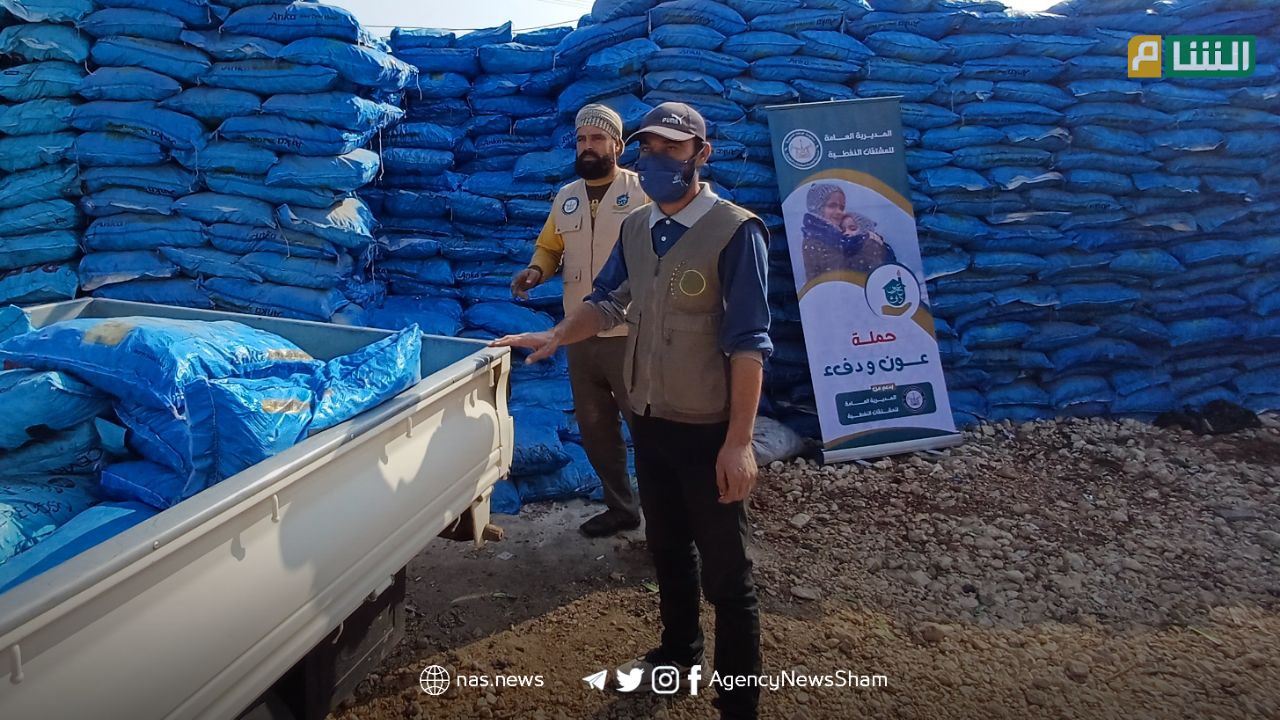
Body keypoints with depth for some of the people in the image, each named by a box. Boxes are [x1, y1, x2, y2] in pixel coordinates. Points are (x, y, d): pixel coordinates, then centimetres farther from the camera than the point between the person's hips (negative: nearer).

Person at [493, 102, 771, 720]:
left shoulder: (735, 231, -16)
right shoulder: (635, 228, 5)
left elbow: (748, 345, -18)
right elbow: (607, 302, 18)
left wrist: (739, 441, -20)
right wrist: (555, 337, 2)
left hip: (708, 429, -6)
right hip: (648, 420, 7)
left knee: (725, 572, 5)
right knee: (666, 548, 23)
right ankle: (678, 651, 45)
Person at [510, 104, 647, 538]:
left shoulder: (642, 192, -7)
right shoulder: (565, 197, 10)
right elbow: (549, 247, 19)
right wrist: (535, 271, -2)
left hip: (630, 336, -6)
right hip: (579, 337, 6)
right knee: (595, 429, 15)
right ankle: (621, 507, 32)